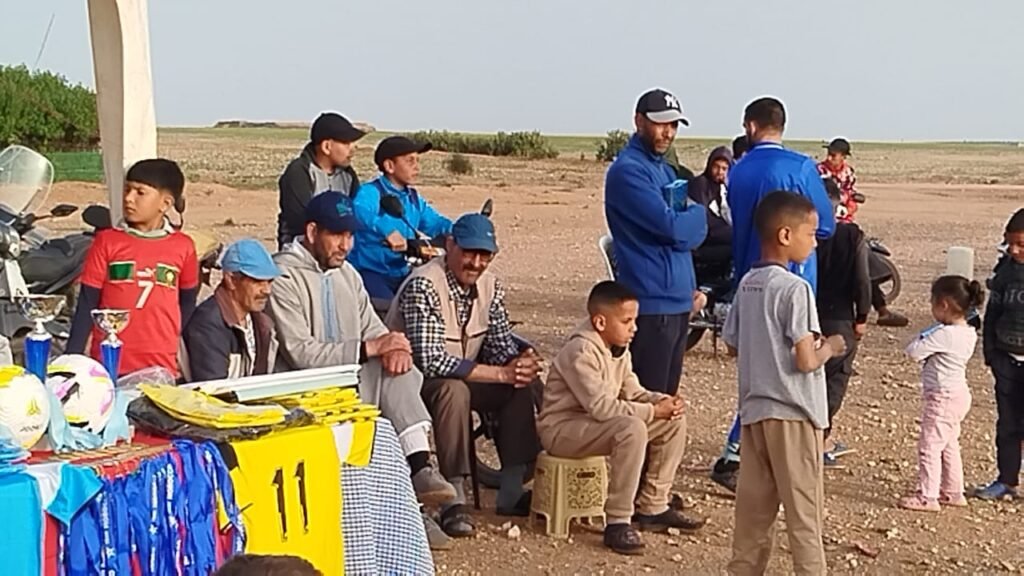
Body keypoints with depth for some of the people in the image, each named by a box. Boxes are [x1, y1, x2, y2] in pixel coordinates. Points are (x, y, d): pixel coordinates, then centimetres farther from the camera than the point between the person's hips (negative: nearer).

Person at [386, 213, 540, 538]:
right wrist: (502, 373, -32)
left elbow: (501, 346, 3)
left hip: (461, 377, 8)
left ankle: (512, 492, -8)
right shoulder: (423, 286, -24)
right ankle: (453, 502, -31)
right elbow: (430, 361, -31)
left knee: (524, 386, -13)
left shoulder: (490, 286, 0)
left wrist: (520, 363, -23)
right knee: (454, 389, -37)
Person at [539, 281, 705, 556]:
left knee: (674, 421, 4)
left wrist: (663, 401, -12)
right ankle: (617, 523, -28)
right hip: (562, 429, -10)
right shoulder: (581, 351, -23)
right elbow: (601, 406, -30)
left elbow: (632, 391, 9)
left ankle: (653, 508, 9)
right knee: (632, 429, -36)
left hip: (596, 422, 10)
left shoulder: (619, 348, 6)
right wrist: (653, 411, -24)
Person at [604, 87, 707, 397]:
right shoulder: (628, 170, -12)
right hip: (652, 304, -9)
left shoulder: (665, 171, 17)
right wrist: (697, 212, 0)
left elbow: (693, 231, 18)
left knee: (668, 398, 14)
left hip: (678, 301, 9)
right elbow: (672, 227, -20)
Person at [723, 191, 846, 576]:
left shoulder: (747, 284, 6)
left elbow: (732, 344, 13)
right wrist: (829, 347, -1)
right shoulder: (795, 289, -17)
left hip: (754, 408, 7)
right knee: (803, 507, 3)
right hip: (792, 412, -7)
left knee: (753, 502, 14)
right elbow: (805, 361, -20)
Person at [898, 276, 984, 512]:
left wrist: (923, 336, -7)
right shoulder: (969, 333, 4)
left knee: (929, 446, -2)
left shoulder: (944, 335, -24)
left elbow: (914, 351, -22)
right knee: (949, 445, 20)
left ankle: (927, 497, 2)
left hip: (942, 397, -10)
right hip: (958, 394, 10)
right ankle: (953, 492, 29)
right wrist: (931, 337, 0)